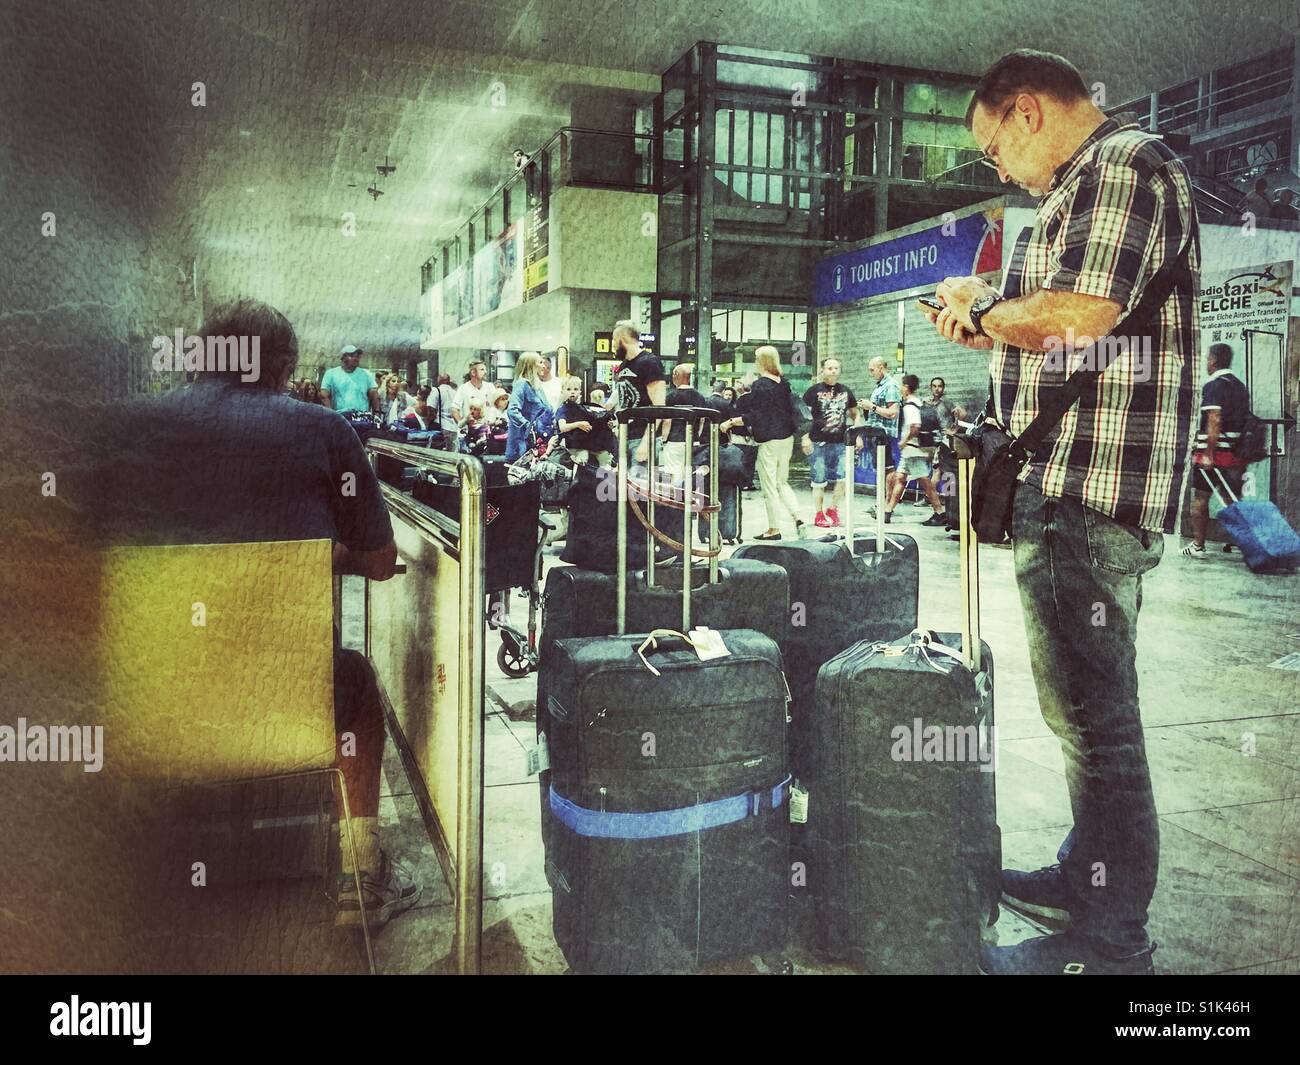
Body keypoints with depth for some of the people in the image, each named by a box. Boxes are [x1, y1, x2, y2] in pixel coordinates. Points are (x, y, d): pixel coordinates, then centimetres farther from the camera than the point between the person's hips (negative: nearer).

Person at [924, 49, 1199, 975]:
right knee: (1083, 709, 18)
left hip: (1091, 493, -11)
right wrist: (986, 330, 17)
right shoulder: (1083, 188, 23)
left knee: (1094, 717, -5)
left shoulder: (1124, 163, -9)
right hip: (1067, 489, 11)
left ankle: (1110, 941, 5)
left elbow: (1079, 314, -23)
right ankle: (1088, 874, 32)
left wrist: (983, 308, -7)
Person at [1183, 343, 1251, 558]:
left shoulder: (1213, 385, -11)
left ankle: (1198, 546, 7)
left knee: (1200, 499, 4)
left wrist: (1208, 454, -21)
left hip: (1214, 451, -7)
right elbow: (1246, 421, 16)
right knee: (1234, 500, 10)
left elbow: (1214, 421, -20)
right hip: (1237, 452, 7)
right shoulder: (1241, 386, 14)